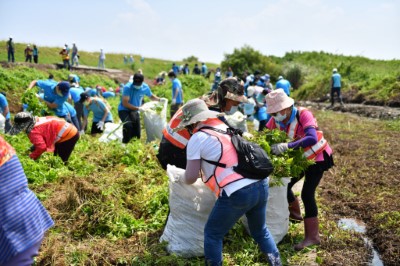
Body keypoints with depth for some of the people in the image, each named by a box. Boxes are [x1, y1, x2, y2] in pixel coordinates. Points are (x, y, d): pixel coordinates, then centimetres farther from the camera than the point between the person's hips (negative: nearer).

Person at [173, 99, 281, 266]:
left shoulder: (197, 138, -1)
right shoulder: (225, 127, 20)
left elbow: (191, 178, -2)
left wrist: (181, 180, 19)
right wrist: (206, 171, 39)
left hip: (237, 193, -7)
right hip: (261, 185, 8)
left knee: (213, 234, 15)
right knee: (260, 230, 29)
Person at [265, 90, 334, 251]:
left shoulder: (303, 114, -31)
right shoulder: (276, 120, -13)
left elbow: (312, 138, -45)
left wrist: (286, 146, -54)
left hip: (317, 157, -7)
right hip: (299, 158, 7)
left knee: (307, 193, -15)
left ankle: (313, 236, -6)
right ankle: (295, 213, 38)